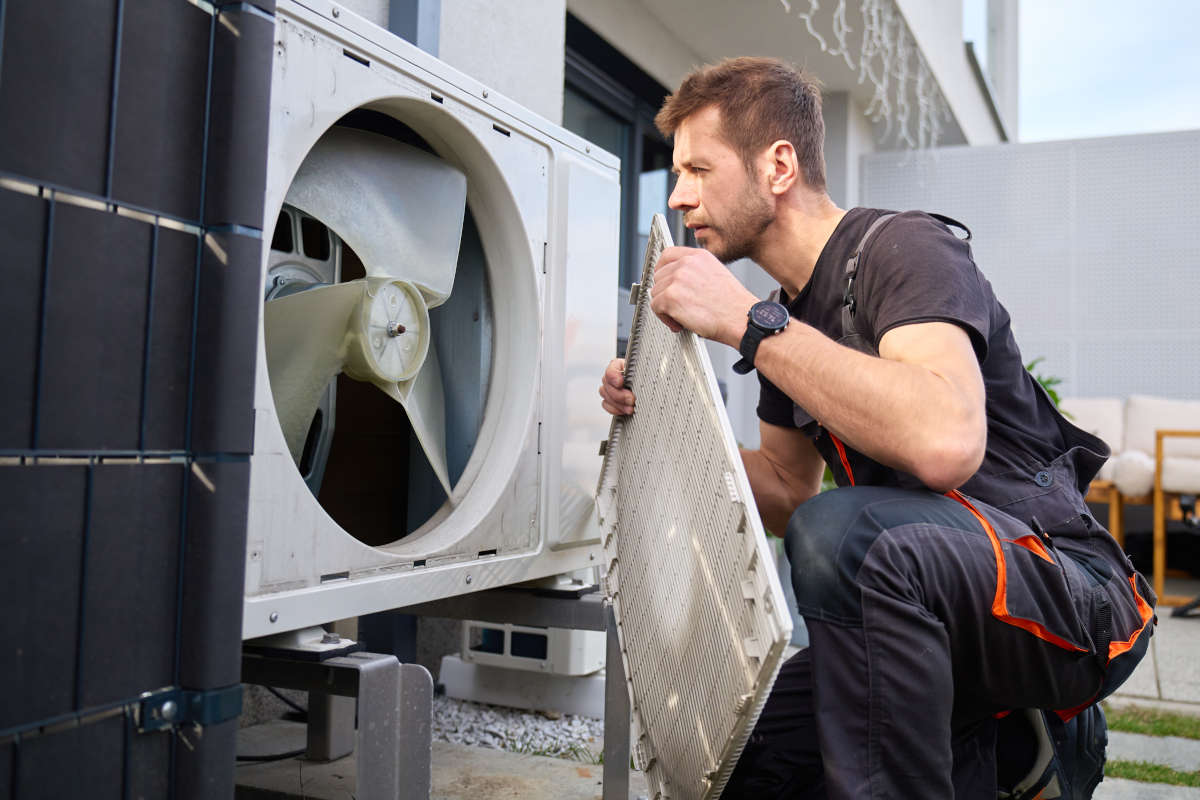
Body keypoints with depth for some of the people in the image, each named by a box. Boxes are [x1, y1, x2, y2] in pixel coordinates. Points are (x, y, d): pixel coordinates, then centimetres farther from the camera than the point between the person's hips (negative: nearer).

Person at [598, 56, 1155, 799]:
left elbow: (946, 443, -35)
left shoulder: (903, 248, -15)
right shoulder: (790, 314, 11)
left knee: (847, 533, -37)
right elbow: (787, 496, 16)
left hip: (1077, 598, -8)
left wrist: (746, 321, -30)